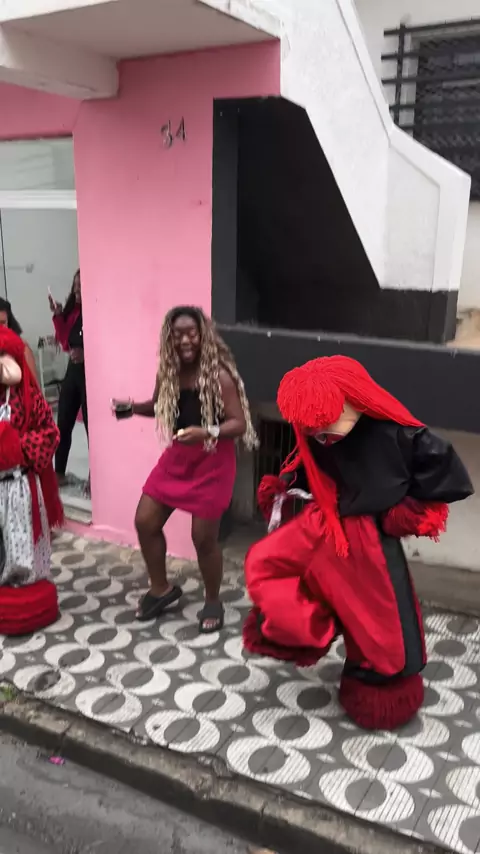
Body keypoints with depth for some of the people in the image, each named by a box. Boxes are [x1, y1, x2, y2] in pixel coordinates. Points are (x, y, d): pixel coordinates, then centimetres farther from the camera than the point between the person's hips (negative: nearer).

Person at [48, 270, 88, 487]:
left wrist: (86, 354, -26)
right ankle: (59, 473, 24)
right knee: (63, 425, 11)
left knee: (91, 426, 0)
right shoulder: (73, 310, 10)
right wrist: (58, 316, 3)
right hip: (73, 371, 7)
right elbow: (65, 343, 12)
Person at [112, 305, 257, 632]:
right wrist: (131, 408, -3)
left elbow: (239, 424, -20)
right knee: (145, 522, 8)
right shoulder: (168, 373, -2)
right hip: (176, 457, 6)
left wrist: (206, 432, -35)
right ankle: (161, 589, 31)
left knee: (204, 537, 1)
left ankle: (213, 602, 26)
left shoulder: (220, 375, -19)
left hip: (212, 462, -6)